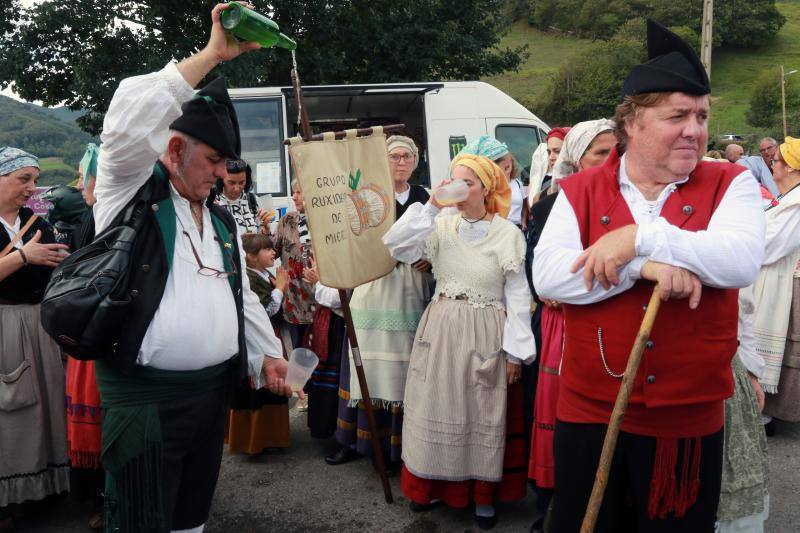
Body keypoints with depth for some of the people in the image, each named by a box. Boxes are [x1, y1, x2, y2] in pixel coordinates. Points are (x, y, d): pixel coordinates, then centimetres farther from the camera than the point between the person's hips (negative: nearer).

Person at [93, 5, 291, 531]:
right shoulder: (131, 194, -4)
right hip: (144, 394, -6)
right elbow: (128, 120, -22)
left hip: (214, 388, 7)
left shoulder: (224, 222, 15)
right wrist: (212, 54, -20)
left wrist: (269, 354, 15)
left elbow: (244, 296, 21)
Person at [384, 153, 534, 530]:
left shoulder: (507, 233, -8)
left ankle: (483, 494, 24)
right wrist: (431, 206, -16)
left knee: (482, 413, 7)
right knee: (438, 407, 10)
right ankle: (435, 483, 28)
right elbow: (396, 248, -11)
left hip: (485, 335, -3)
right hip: (440, 330, 3)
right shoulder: (441, 225, 1)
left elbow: (517, 296, -6)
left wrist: (515, 351, -8)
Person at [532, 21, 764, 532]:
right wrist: (645, 265, -24)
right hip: (589, 413, 1)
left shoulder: (730, 184, -1)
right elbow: (548, 277, -15)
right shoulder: (580, 191, -1)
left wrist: (639, 237, -23)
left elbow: (742, 260, -20)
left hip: (690, 419, 0)